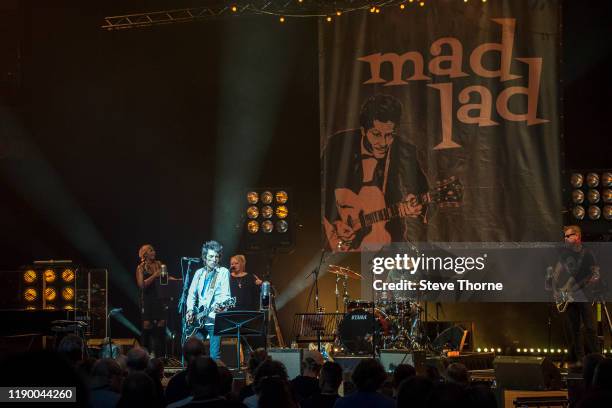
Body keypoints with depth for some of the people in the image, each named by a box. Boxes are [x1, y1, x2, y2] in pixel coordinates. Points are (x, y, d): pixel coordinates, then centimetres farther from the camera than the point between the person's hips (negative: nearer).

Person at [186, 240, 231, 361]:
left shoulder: (223, 272, 0)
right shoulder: (199, 273, 15)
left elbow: (226, 295, -9)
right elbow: (191, 294, 17)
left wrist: (218, 305, -29)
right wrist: (190, 310, 0)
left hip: (215, 320, -5)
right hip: (198, 319, 5)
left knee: (214, 356, -9)